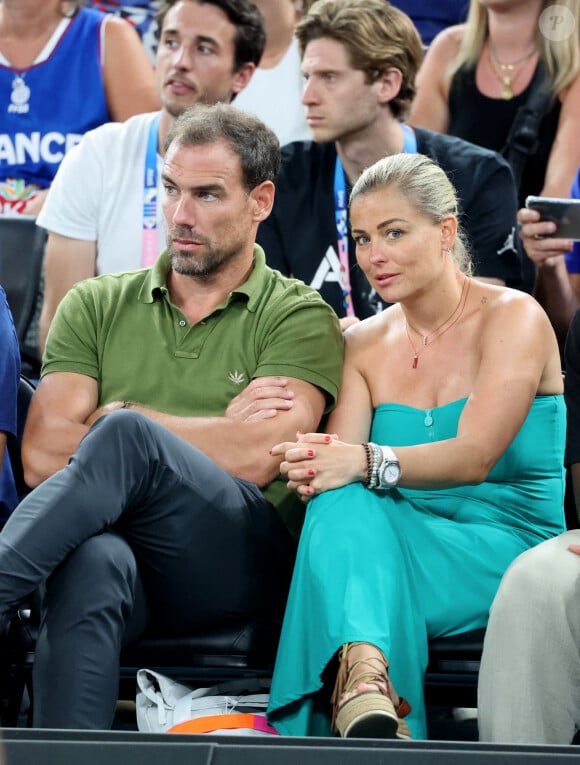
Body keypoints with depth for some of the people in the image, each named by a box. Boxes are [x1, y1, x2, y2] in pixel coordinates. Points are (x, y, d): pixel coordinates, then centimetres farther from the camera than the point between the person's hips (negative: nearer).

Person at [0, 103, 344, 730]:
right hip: (118, 543, 2)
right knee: (92, 564, -39)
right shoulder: (97, 307, 21)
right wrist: (223, 429, 2)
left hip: (241, 565, -2)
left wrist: (117, 417, 4)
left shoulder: (300, 319, 12)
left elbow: (253, 460, -6)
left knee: (126, 436, -32)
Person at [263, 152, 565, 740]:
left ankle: (359, 687, -49)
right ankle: (368, 676, -55)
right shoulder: (364, 345, 15)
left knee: (347, 498, -33)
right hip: (395, 550, 4)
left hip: (507, 551, -4)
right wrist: (311, 464, -26)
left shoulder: (513, 318, -3)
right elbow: (341, 451, 0)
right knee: (339, 499, -33)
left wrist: (366, 462, -35)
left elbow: (474, 457, -17)